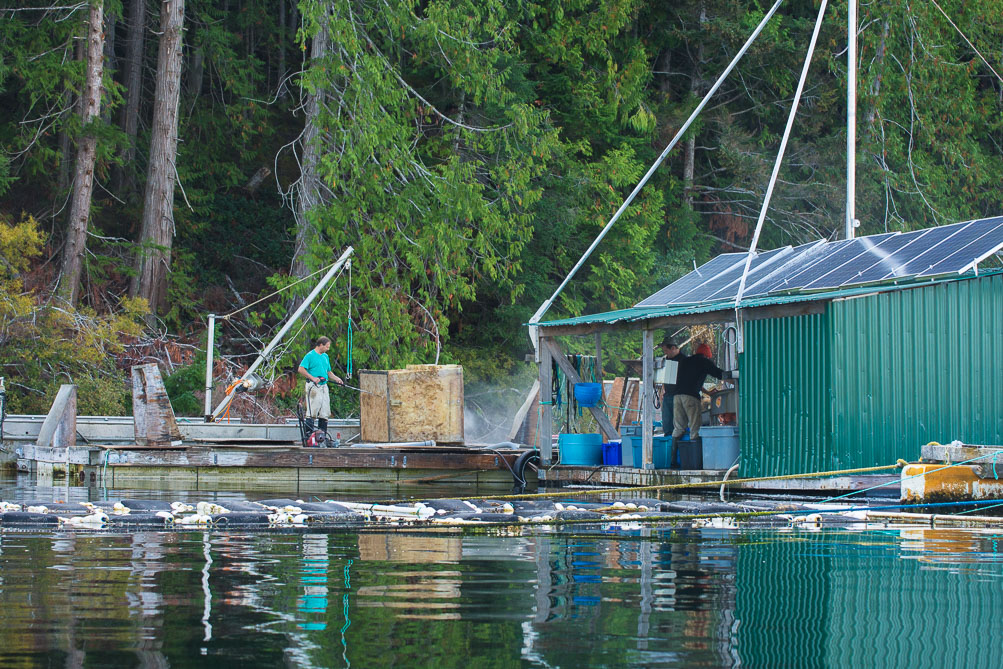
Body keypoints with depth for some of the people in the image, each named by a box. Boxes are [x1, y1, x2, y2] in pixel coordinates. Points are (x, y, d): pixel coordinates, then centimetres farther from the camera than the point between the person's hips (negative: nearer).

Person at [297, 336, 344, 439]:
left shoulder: (325, 356, 18)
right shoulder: (310, 355, -6)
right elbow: (301, 370, -12)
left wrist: (336, 379, 8)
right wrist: (312, 378, -18)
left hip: (324, 386, 8)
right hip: (313, 387, -8)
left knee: (325, 413, 7)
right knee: (312, 412, -8)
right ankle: (309, 435, -7)